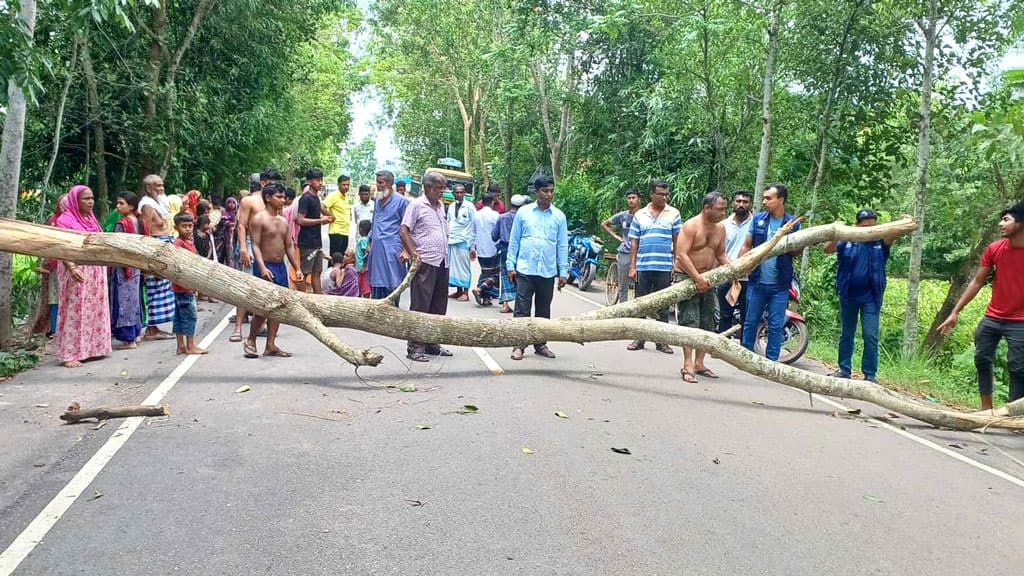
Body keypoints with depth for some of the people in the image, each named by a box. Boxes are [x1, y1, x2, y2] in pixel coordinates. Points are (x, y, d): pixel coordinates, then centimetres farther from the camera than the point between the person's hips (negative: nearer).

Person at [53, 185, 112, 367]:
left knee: (95, 310, 10)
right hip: (78, 272, -8)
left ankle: (91, 348, 18)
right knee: (75, 312, -7)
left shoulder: (91, 219, 15)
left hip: (96, 272, 8)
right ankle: (69, 354, -4)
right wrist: (71, 268, -33)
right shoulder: (65, 220, -9)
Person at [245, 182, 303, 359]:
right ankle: (250, 341, 11)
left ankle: (270, 345, 13)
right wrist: (262, 268, -24)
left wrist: (297, 268, 9)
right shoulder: (259, 219, -7)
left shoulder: (283, 221, 14)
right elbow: (256, 245, -13)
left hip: (281, 267, 7)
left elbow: (289, 246, 16)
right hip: (265, 267, -7)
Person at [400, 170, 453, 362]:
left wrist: (446, 255, 16)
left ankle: (431, 343, 21)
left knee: (438, 307, 12)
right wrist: (413, 253, -17)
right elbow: (403, 231, -9)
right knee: (420, 307, -5)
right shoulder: (416, 205, -5)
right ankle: (414, 347, 0)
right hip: (425, 263, -8)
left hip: (442, 263, 8)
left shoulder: (440, 206, 17)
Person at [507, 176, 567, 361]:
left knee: (543, 311, 12)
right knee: (522, 310, -2)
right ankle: (519, 345, 3)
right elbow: (514, 240, 4)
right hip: (525, 270, -2)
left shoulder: (559, 216, 5)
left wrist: (563, 272, 3)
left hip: (548, 272, 2)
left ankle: (540, 344, 22)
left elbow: (562, 246, 6)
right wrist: (510, 265, 0)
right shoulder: (523, 212, 2)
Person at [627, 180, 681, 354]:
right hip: (642, 267, 2)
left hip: (664, 268, -1)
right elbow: (634, 243, 9)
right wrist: (632, 266, 3)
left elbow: (677, 241, 4)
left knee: (663, 306, 6)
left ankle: (661, 341, 14)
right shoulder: (640, 215, 8)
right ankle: (639, 339, 17)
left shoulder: (673, 214, 3)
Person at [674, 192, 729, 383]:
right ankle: (688, 365, -14)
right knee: (689, 321, -13)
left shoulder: (720, 228, 8)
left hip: (708, 278, 7)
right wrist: (697, 278, -26)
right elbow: (681, 254, -21)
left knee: (707, 323, 8)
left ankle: (699, 363, 18)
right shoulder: (690, 226, -14)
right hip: (686, 277, -7)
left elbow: (721, 254, 15)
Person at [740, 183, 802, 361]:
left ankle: (771, 361, 13)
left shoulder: (793, 223, -1)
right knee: (750, 322, 11)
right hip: (757, 281, 1)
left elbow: (795, 252, 4)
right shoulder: (757, 219, 2)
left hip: (780, 285, -1)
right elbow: (747, 247, 6)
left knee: (776, 325, 4)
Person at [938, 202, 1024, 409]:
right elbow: (977, 282, 5)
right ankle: (986, 408, 18)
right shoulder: (994, 249, -2)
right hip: (992, 318, 4)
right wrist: (955, 312, 2)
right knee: (982, 360, 7)